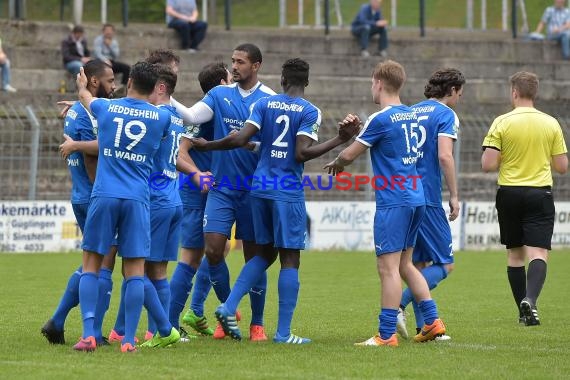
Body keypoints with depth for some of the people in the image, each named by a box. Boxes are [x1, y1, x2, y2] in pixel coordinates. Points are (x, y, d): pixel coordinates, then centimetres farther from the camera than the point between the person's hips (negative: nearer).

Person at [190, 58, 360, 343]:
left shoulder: (264, 104, 5)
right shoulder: (309, 112, -5)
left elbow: (240, 139, -4)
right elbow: (302, 153, -16)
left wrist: (207, 145, 10)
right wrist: (339, 141, -10)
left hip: (260, 187, 5)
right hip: (289, 191, -5)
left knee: (265, 253, 18)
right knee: (290, 260, 0)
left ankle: (229, 307, 4)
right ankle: (283, 333, -2)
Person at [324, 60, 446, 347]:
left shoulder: (380, 119, -12)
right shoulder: (410, 115, 13)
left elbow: (349, 155, -6)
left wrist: (335, 164, 15)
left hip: (393, 202, -9)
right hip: (415, 198, 9)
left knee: (388, 267, -7)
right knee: (405, 265, 18)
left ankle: (387, 334, -8)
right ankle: (432, 321, 15)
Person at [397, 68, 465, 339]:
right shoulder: (446, 115, -4)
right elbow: (444, 156, -16)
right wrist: (454, 195, -12)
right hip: (427, 198, -8)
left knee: (419, 264, 13)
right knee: (444, 264, -3)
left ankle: (423, 327, 11)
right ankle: (399, 305, -19)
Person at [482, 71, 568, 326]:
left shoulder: (502, 123, -6)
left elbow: (488, 165, -11)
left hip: (509, 193, 0)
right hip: (540, 194, 0)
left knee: (515, 255, 13)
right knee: (538, 254, -7)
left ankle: (524, 309, 17)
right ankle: (530, 300, -31)